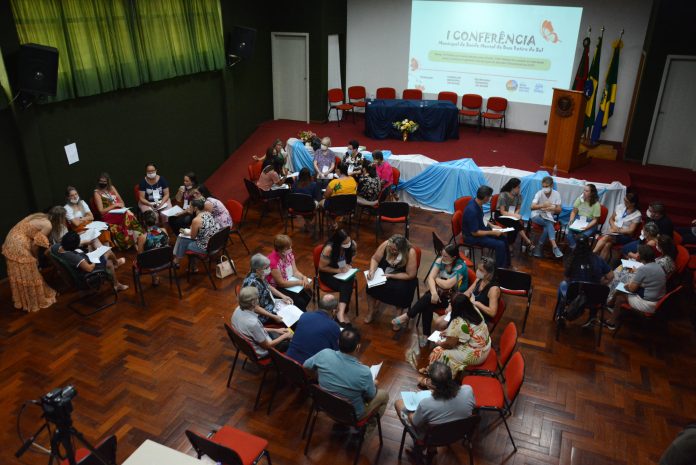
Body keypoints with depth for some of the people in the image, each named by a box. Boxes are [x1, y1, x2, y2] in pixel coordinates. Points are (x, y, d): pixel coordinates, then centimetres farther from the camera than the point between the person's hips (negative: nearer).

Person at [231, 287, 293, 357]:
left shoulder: (238, 310, -13)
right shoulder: (253, 322, -38)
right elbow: (266, 345, -22)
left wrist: (275, 330, 7)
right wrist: (284, 336, -8)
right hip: (260, 352, -7)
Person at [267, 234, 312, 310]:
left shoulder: (289, 254, -7)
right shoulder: (273, 262, -30)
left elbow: (295, 271, 0)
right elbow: (281, 283, -24)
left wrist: (304, 277, -21)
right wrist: (300, 282, -24)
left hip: (288, 282, 7)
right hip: (276, 289, -7)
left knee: (308, 295, -8)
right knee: (300, 302, -20)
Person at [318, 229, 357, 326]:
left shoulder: (353, 244, -13)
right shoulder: (328, 249, -26)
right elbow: (322, 267, -15)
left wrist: (348, 265, -9)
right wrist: (338, 270, -23)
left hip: (345, 272, 4)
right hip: (328, 274, -4)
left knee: (347, 285, -30)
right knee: (346, 288, -30)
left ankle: (341, 313, -34)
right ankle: (342, 314, -27)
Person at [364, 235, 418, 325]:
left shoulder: (410, 252, -29)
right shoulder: (386, 244, -20)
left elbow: (410, 275, -23)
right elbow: (375, 259, -7)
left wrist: (391, 275, -24)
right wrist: (371, 271, -26)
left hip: (402, 278, -3)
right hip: (384, 273, 3)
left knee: (400, 290, -32)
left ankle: (398, 318, -8)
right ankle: (370, 312, 0)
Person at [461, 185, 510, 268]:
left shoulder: (477, 203, -4)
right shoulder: (472, 211, -32)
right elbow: (475, 233, -25)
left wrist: (492, 226, 7)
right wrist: (492, 232, -18)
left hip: (480, 228, 9)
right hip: (471, 236, -9)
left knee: (503, 237, 9)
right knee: (500, 245, -17)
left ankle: (506, 264, 23)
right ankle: (500, 269, 1)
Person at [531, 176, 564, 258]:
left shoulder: (556, 194, -2)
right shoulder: (539, 193, -8)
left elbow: (559, 210, -1)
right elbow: (532, 207, -19)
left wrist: (551, 209, -23)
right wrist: (543, 205, -36)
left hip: (549, 217, 2)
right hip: (537, 216, -2)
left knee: (547, 227, -31)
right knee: (549, 224, -31)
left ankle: (539, 246, -20)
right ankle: (554, 246, -38)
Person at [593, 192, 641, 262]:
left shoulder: (637, 215, -5)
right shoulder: (620, 207, 7)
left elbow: (630, 231, -9)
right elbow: (611, 219, 16)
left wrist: (617, 230, -13)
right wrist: (614, 227, -4)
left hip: (625, 236, -4)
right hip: (613, 233, 4)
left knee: (606, 237, -33)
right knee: (607, 245, -31)